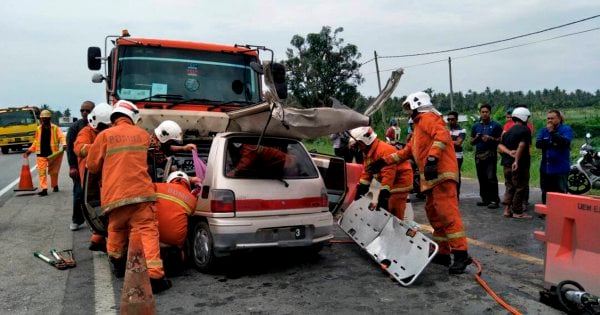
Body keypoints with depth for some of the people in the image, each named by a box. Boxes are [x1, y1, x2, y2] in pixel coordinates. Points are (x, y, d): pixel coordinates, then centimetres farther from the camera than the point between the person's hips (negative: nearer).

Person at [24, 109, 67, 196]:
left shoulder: (55, 128, -3)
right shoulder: (38, 129, 9)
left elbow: (61, 136, -16)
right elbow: (36, 142, 18)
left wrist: (64, 144, -36)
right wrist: (29, 151, 15)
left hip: (52, 154, -2)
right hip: (41, 154, 3)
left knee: (53, 171, 10)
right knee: (42, 172, -7)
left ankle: (55, 186, 30)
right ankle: (44, 189, -7)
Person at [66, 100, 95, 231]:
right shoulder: (75, 127, 2)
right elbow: (70, 147, -1)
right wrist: (72, 166, -8)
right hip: (79, 165, -1)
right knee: (79, 193, 0)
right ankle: (76, 220, 14)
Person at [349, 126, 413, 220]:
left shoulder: (385, 150, -26)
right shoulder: (368, 152, 7)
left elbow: (388, 174, -30)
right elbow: (367, 172, 8)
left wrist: (383, 195, -32)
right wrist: (360, 191, 3)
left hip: (401, 180, -10)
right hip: (391, 181, 10)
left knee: (394, 211, -14)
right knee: (383, 209, 14)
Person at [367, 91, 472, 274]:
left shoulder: (427, 118, -2)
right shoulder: (419, 124, 28)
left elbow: (442, 135, -21)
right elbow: (408, 150, 29)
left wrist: (432, 159, -30)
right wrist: (384, 161, 25)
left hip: (441, 173, -11)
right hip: (433, 177, 11)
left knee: (447, 212, -14)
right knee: (433, 213, 11)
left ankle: (461, 254, -13)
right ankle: (442, 253, 16)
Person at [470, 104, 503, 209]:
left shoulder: (496, 125, 3)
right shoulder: (476, 126, 16)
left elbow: (501, 140, -1)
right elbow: (471, 142, 18)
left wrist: (490, 138, -15)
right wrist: (476, 138, -2)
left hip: (490, 154, -5)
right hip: (479, 155, 5)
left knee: (491, 178, -12)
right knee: (482, 178, 6)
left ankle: (494, 200, -10)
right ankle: (485, 199, 13)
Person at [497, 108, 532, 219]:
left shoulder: (508, 131, 16)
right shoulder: (525, 130, -9)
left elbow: (500, 146, 6)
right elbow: (522, 145, -21)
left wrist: (509, 152, -8)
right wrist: (516, 160, -25)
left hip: (507, 164, 7)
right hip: (520, 164, -7)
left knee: (510, 187, 14)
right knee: (520, 188, 1)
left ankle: (507, 209, 11)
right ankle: (517, 212, 5)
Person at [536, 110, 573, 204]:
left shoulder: (566, 129, -2)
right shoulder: (543, 130, 11)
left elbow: (565, 142, -21)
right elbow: (538, 143, -4)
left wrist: (552, 132, -19)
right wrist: (552, 144, -15)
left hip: (560, 168, -5)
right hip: (545, 168, 5)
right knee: (545, 194, 15)